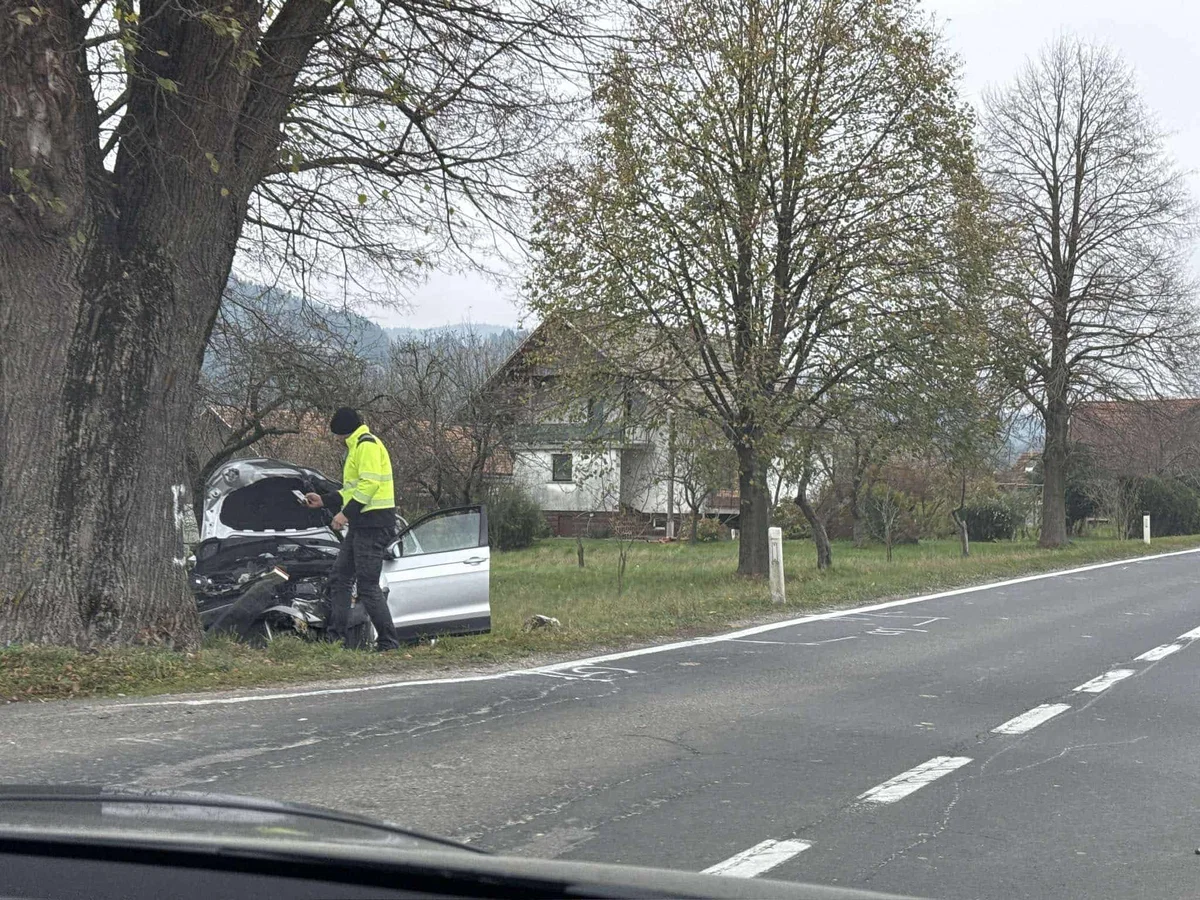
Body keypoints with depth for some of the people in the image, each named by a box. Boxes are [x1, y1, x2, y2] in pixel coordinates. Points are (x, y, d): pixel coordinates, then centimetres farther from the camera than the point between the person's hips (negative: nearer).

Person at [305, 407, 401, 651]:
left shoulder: (367, 445, -10)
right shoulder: (357, 447, 24)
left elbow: (369, 484, -21)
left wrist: (346, 512, -22)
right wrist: (324, 500, 26)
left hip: (373, 524, -11)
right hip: (362, 525, 11)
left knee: (367, 586, -10)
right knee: (339, 579, 11)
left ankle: (388, 642, -7)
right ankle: (336, 636, 13)